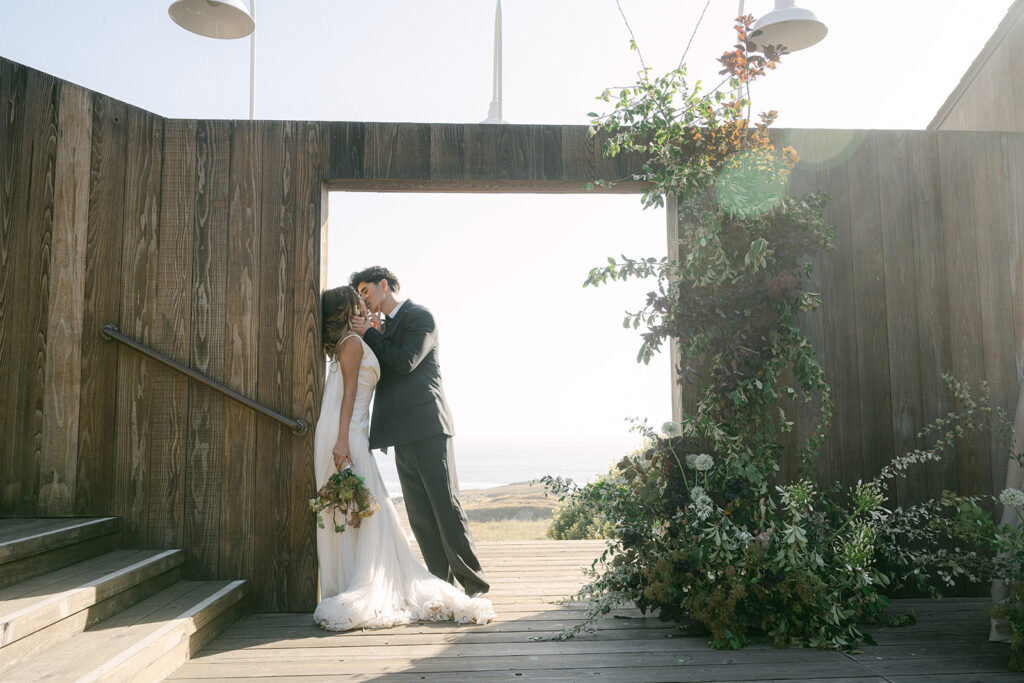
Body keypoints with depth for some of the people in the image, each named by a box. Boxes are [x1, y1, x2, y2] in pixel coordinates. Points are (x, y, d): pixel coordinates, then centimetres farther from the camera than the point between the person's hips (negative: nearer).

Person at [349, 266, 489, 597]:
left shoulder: (420, 316, -1)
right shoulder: (385, 329, 23)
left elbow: (406, 362, -15)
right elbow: (380, 372, 18)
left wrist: (369, 335, -5)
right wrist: (363, 339, 6)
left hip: (427, 426, -8)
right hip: (404, 433, 8)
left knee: (446, 506, -8)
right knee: (419, 513, 5)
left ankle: (473, 584, -1)